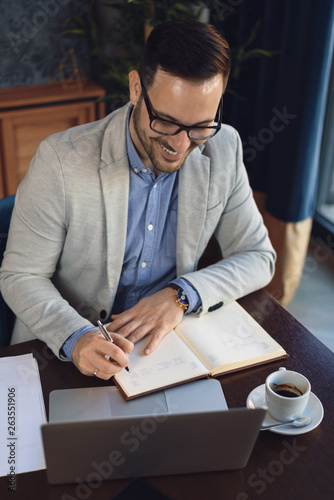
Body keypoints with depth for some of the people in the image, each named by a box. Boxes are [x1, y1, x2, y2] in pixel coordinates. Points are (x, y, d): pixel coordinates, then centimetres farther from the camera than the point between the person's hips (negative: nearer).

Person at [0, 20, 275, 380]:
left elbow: (258, 256, -1)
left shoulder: (224, 149, -8)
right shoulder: (60, 160, -18)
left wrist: (181, 295, -18)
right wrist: (75, 337, -30)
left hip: (167, 341, 1)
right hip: (66, 349, 0)